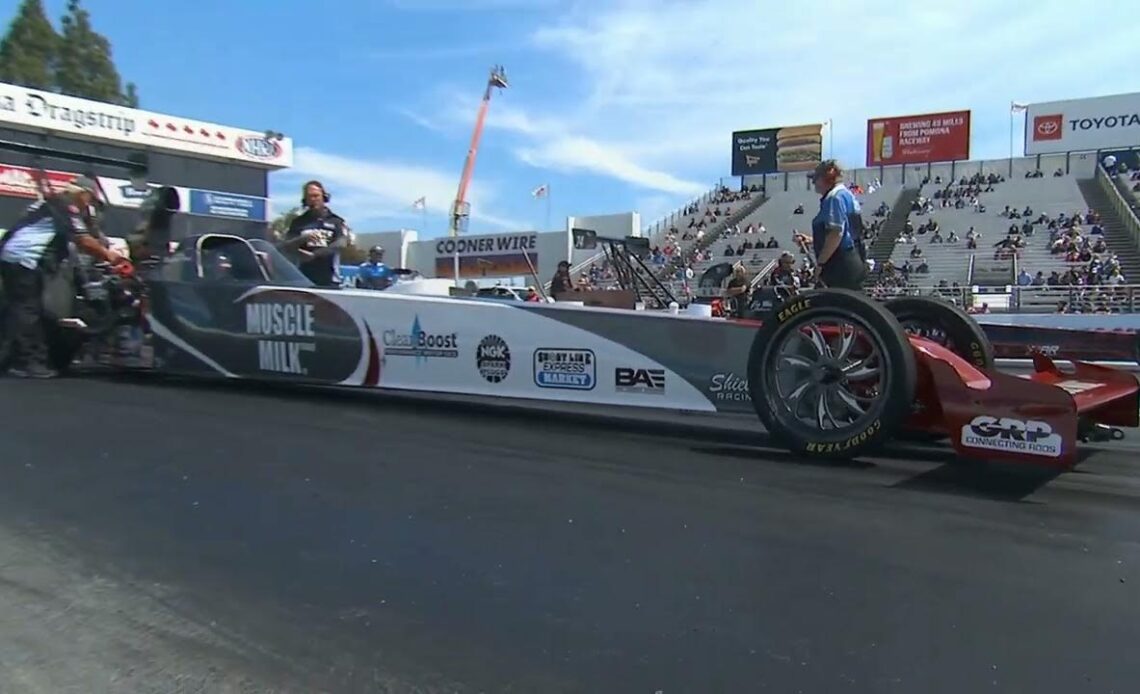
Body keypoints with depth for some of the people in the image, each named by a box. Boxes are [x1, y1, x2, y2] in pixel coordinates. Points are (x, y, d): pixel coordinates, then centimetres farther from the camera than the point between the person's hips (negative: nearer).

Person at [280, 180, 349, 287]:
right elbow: (285, 246, 5)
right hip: (304, 279, 2)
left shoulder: (336, 221, 8)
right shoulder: (299, 222, 14)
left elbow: (341, 244, -9)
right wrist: (303, 239, -16)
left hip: (329, 280, -1)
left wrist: (314, 254, -18)